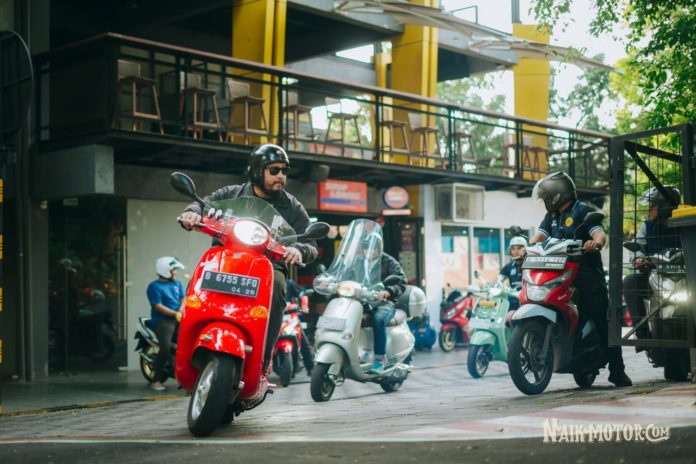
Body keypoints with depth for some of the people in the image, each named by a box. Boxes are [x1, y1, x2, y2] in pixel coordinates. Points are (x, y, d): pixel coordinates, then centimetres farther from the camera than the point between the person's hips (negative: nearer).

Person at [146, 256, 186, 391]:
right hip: (162, 320, -6)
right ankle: (156, 380, -16)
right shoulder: (154, 286, -1)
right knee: (166, 347, -25)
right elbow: (158, 306, -11)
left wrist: (181, 311, -9)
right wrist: (175, 314, -17)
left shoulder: (177, 283, 20)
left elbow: (184, 298, 12)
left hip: (178, 318, 6)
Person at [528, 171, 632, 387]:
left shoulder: (582, 210, -1)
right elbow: (539, 236, 9)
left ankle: (617, 370, -6)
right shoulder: (551, 216, 20)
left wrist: (596, 242, -40)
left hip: (587, 273, -6)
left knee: (603, 320, -9)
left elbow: (600, 233, -16)